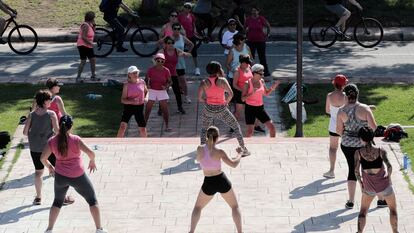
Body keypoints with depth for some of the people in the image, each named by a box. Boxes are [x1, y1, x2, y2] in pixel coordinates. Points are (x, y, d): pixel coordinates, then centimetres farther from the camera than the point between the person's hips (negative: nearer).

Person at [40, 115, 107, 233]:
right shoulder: (75, 139, -15)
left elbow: (43, 158, -5)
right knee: (92, 200, 15)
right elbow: (90, 152, -22)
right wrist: (92, 161, -1)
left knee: (57, 202, 24)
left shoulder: (52, 141, -6)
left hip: (60, 176, 3)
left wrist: (49, 167, 14)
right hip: (78, 177, -3)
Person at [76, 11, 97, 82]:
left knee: (93, 60, 10)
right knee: (83, 61, -9)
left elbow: (93, 33, 18)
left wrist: (93, 25, 6)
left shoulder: (90, 25, 11)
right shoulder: (85, 26, -18)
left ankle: (93, 76, 19)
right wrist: (90, 43, -21)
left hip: (88, 46, 10)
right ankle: (78, 77, -2)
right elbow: (83, 37, -23)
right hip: (83, 45, -10)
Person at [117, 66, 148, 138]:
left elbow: (146, 91, 21)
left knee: (143, 129, 7)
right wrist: (132, 101, -28)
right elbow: (123, 100, -12)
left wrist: (145, 98, 3)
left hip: (139, 107, 3)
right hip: (129, 107, -3)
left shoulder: (142, 82, 0)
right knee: (122, 126, -15)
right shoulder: (126, 85, -9)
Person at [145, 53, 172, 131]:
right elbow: (146, 79, -1)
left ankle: (167, 126, 6)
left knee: (165, 109, -3)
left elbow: (169, 81, 0)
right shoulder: (151, 70, -9)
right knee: (148, 109, -2)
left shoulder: (166, 71, -7)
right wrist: (147, 85, -22)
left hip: (162, 91, 1)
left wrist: (166, 87, -21)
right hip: (152, 90, -1)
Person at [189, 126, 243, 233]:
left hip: (209, 184, 1)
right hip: (222, 181, -1)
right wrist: (239, 154, 6)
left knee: (198, 207, 24)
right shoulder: (219, 152, -17)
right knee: (235, 206, 20)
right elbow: (234, 164, -11)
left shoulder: (199, 149, -11)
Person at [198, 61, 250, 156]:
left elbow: (199, 98, -9)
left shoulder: (204, 82, -4)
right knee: (236, 126, 17)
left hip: (208, 109, 2)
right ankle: (244, 149, 16)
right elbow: (231, 94, -16)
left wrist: (206, 101, 9)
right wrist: (226, 102, 2)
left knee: (204, 130, 25)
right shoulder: (222, 80, -9)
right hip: (222, 109, -2)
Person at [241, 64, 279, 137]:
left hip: (260, 108, 5)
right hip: (250, 108, -5)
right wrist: (252, 93, -28)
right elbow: (243, 98, -13)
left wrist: (272, 88, 0)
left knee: (272, 127, -1)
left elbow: (266, 93, 18)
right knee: (250, 131, -11)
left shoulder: (262, 81, 4)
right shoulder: (247, 83, -11)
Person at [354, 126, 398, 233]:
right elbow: (389, 166, -19)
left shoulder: (359, 152, -9)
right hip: (384, 185, -1)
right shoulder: (380, 151, -11)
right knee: (393, 208, 23)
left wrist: (360, 182, 1)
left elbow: (356, 171, -13)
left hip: (369, 187, 1)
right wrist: (388, 176, 0)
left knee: (363, 211, 20)